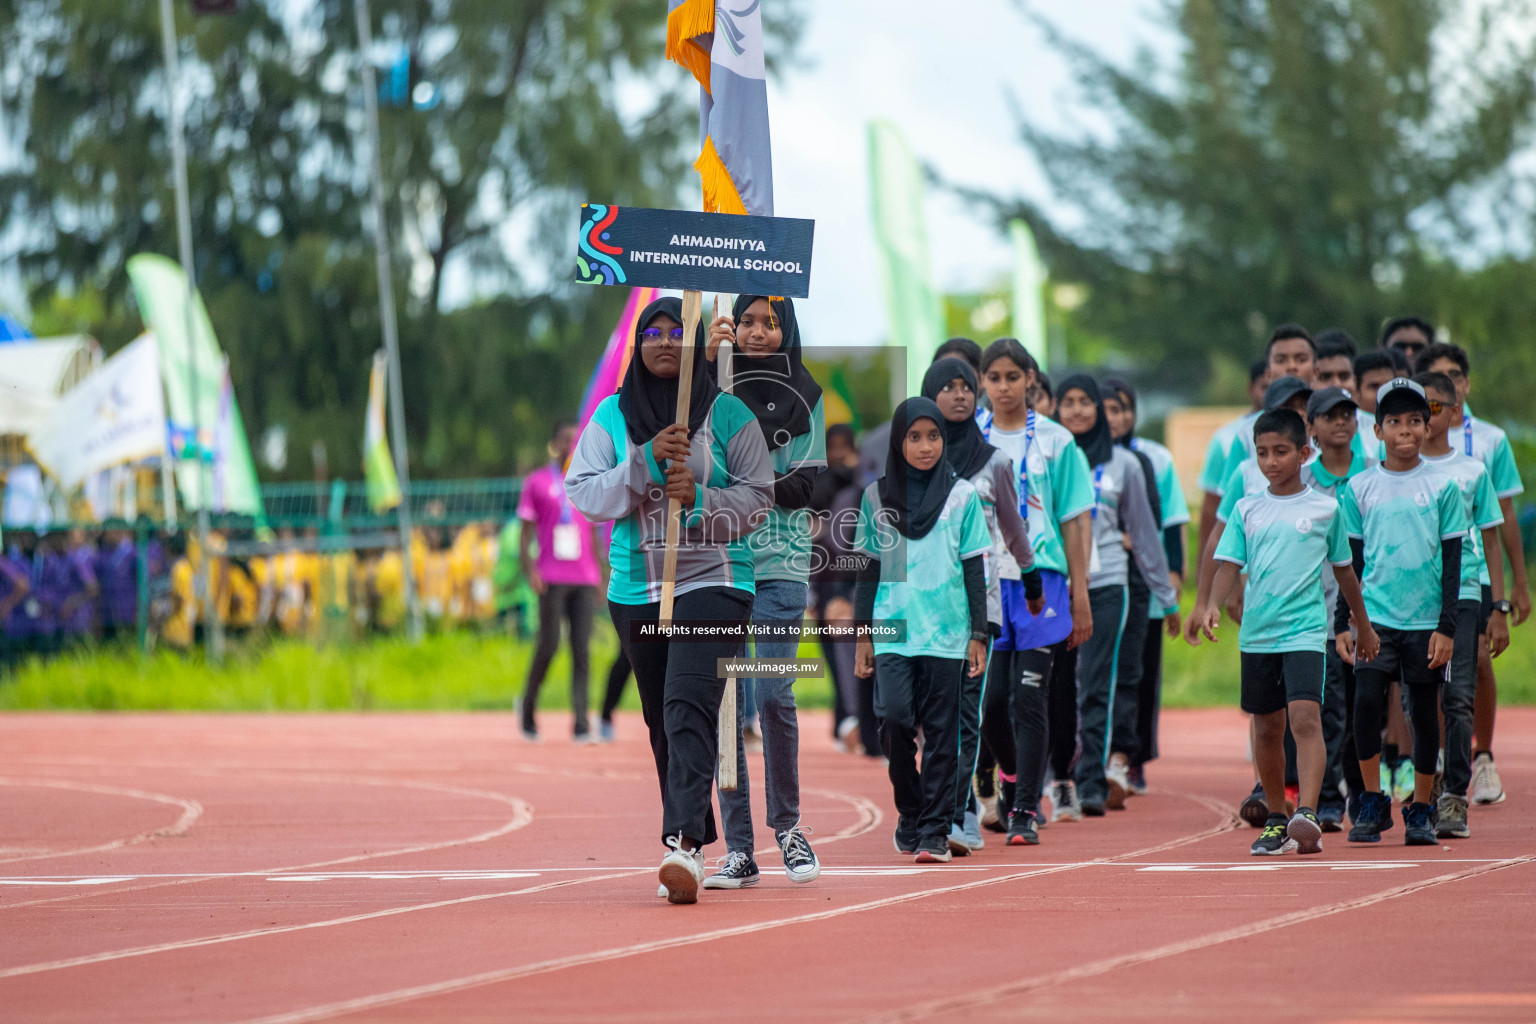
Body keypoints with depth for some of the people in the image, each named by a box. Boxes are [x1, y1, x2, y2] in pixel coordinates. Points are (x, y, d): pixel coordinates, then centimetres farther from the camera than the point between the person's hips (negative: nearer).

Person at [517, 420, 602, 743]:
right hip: (552, 579, -3)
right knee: (549, 645, -9)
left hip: (584, 579, 3)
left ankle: (580, 722, -8)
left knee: (582, 649, -5)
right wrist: (529, 568, -11)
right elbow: (526, 529, 2)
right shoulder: (537, 482, 4)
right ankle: (528, 705, 16)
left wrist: (599, 575, 16)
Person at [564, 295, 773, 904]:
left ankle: (684, 845, -30)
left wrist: (699, 498, -15)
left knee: (689, 707, -19)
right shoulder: (611, 417, 8)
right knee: (661, 720, 9)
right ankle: (699, 839, 21)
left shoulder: (727, 414, 2)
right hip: (636, 591, 4)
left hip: (713, 581, -4)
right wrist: (647, 461, -12)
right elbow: (584, 498, 0)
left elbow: (758, 496, 2)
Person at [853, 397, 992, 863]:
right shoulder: (877, 497, 7)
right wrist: (862, 635, 8)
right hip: (893, 630, 1)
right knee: (895, 719, -13)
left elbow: (975, 570, 6)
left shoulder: (962, 496, 4)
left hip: (946, 632, -1)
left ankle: (934, 831, 3)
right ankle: (908, 810, 9)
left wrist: (978, 634, 2)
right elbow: (868, 570, 11)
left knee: (941, 733, -2)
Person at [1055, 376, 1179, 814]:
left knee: (1098, 688, -10)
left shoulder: (1122, 463, 9)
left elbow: (1145, 532, 15)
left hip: (1107, 586, -1)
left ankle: (1092, 785, -15)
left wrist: (1167, 596, 17)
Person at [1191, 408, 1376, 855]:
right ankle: (1276, 821, 24)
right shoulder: (1247, 510, 7)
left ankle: (1307, 815, -28)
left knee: (1306, 717, -20)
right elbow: (1230, 564, 4)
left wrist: (1364, 626, 21)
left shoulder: (1325, 508, 3)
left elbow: (1343, 570, 13)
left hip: (1305, 632, -3)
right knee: (1267, 729, 11)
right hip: (1257, 634, 3)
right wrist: (1213, 604, -16)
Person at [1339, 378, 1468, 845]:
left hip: (1426, 620, 0)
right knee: (1366, 698, -16)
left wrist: (1447, 626, -4)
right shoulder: (1359, 488, 5)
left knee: (1424, 712, 4)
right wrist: (1342, 622, 5)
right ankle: (1372, 803, -5)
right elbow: (1349, 561, 10)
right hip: (1375, 614, 0)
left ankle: (1420, 811, 17)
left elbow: (1452, 561, 2)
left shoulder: (1442, 486, 2)